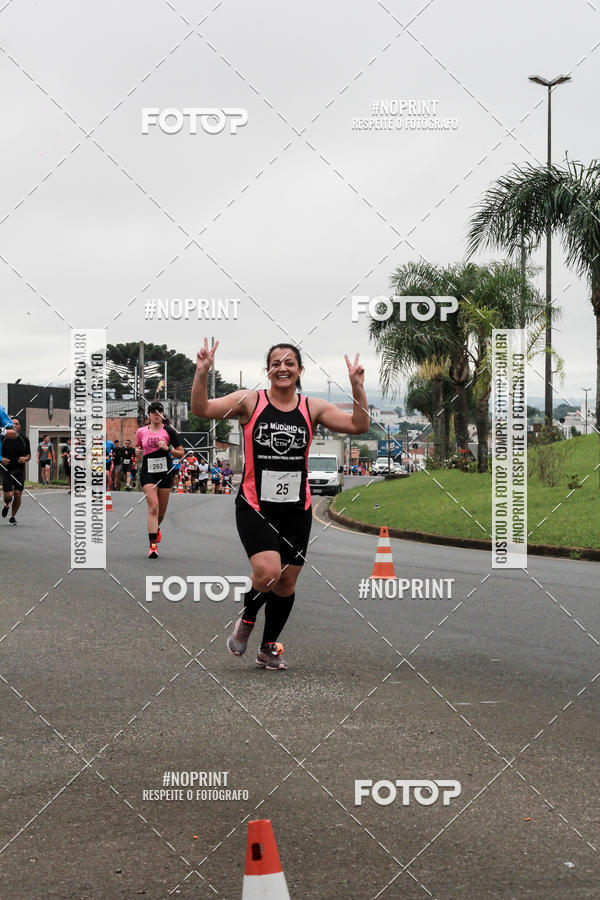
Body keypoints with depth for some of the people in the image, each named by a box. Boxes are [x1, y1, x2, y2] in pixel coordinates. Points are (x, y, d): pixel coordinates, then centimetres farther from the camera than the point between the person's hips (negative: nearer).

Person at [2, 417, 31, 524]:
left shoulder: (24, 440, 6)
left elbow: (29, 455, 15)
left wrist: (25, 459, -7)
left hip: (20, 470, 1)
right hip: (7, 470, -1)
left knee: (18, 495, -5)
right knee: (8, 496, -9)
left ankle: (13, 516, 15)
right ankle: (6, 505, 28)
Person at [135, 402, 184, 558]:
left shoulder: (168, 431, -1)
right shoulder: (141, 432, 6)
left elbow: (181, 453, 1)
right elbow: (138, 447, 25)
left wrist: (168, 448, -15)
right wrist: (138, 451, 2)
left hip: (165, 472, 1)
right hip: (148, 473, -1)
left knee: (161, 510, 9)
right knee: (153, 507, -17)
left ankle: (156, 528, 45)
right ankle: (153, 545, -20)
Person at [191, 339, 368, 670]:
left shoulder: (312, 407, 4)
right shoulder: (250, 401, -2)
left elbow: (359, 425, -1)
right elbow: (201, 409, -8)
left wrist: (357, 385, -11)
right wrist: (202, 372, -22)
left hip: (296, 509, 3)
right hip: (254, 506, -3)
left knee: (287, 582, 8)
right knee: (268, 571, -23)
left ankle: (268, 648, 28)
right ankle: (246, 619, 9)